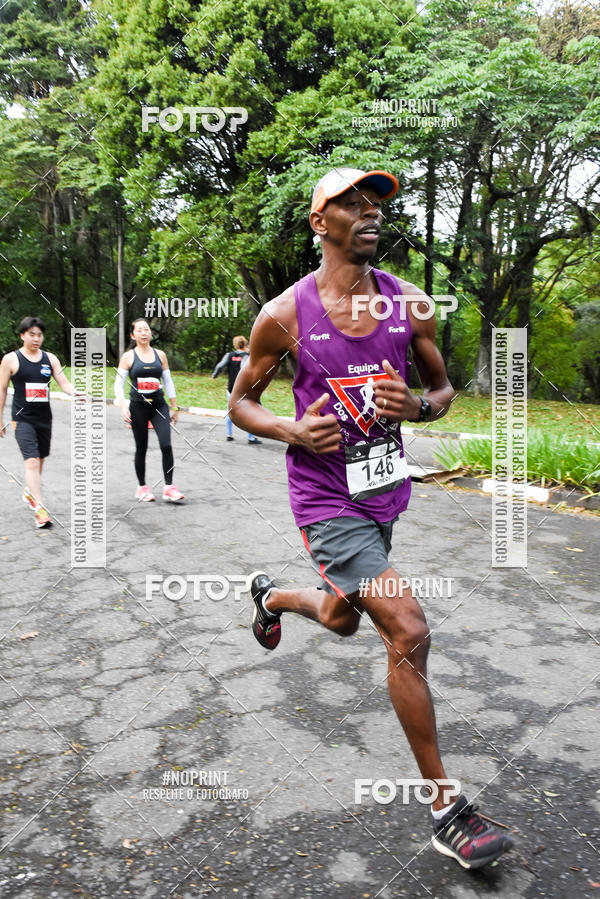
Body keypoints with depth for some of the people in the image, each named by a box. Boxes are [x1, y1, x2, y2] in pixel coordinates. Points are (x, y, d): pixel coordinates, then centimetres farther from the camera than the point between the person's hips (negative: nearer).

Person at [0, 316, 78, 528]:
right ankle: (40, 508, -16)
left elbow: (64, 383, 1)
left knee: (40, 460, 16)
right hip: (23, 419, -5)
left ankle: (30, 492, 42)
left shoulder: (50, 358, 7)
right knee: (31, 462, -14)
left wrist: (76, 394, -22)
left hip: (44, 418, 5)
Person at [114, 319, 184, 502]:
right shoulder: (128, 357, 0)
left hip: (159, 405, 2)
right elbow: (118, 384, -1)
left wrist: (174, 408, 13)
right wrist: (123, 407, -14)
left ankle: (169, 487, -6)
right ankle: (142, 487, 21)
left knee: (166, 445, -12)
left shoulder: (160, 355, 8)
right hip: (138, 406, -2)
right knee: (141, 448, 6)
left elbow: (168, 382, 14)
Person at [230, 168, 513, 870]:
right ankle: (447, 812, 2)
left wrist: (418, 406, -14)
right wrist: (292, 431, -19)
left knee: (342, 620, 24)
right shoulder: (284, 315, -10)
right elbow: (241, 402, 1)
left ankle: (272, 595, 59)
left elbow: (443, 387, 10)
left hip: (385, 491, 6)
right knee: (408, 633, -16)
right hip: (326, 500, -5)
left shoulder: (408, 303, 0)